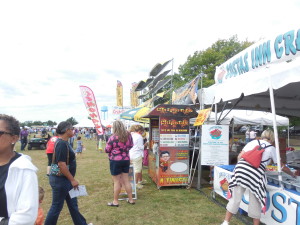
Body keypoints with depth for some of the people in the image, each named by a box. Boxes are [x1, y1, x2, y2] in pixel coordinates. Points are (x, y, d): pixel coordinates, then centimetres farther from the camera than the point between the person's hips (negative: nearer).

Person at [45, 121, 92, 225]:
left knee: (73, 204, 18)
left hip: (65, 179, 10)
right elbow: (61, 164, -26)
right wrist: (72, 180, -20)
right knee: (56, 206, 5)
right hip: (60, 180, -10)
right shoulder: (61, 144, -21)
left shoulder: (64, 142, 9)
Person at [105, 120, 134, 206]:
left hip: (115, 161, -5)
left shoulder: (113, 138, -18)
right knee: (126, 180, 15)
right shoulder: (128, 135, -4)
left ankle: (115, 201, 17)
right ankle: (131, 199, 24)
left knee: (117, 181, 6)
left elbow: (107, 150, -8)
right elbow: (131, 146, 11)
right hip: (126, 160, 5)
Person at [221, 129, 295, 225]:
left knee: (235, 198, 11)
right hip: (256, 173, -2)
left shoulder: (252, 142, 22)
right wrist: (292, 174, 42)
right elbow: (282, 167, 25)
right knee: (255, 201, 15)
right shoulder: (271, 148, 18)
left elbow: (239, 157, 14)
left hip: (241, 168, 3)